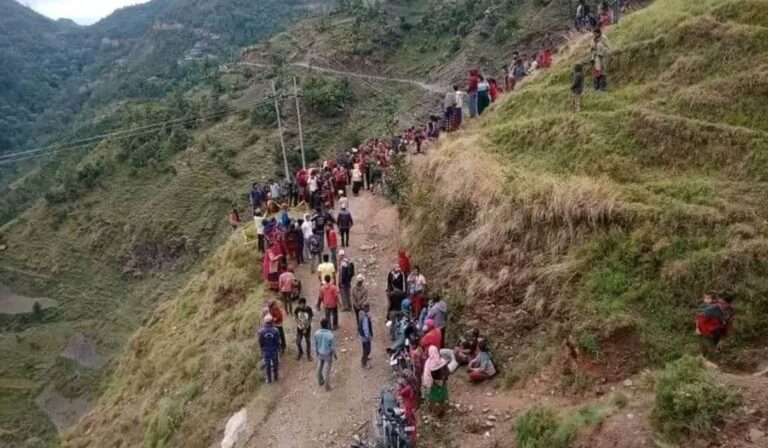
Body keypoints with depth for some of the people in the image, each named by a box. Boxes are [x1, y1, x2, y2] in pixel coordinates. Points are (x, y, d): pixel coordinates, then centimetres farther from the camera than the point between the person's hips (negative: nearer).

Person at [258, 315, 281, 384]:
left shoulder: (261, 331, -23)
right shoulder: (275, 330, -24)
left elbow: (260, 342, -10)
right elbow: (278, 341, -13)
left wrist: (262, 348, 11)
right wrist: (279, 348, 5)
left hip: (266, 350, 0)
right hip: (274, 350, 0)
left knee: (267, 364, 18)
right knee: (275, 363, 22)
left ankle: (269, 379, 30)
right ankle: (275, 376, 39)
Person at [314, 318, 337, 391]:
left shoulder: (317, 333, -18)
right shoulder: (331, 335, -30)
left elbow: (315, 344, -2)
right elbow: (333, 347, -18)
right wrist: (334, 355, 0)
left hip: (320, 354, 4)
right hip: (328, 355, -4)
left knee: (319, 368, 25)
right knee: (326, 370, 12)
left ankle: (320, 381, 46)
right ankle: (327, 386, 26)